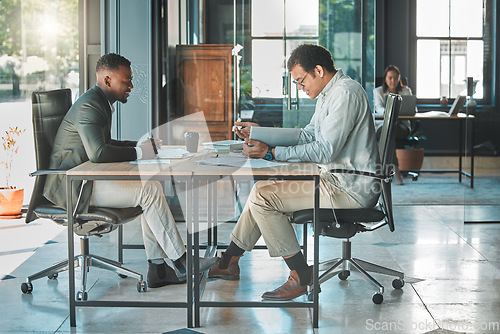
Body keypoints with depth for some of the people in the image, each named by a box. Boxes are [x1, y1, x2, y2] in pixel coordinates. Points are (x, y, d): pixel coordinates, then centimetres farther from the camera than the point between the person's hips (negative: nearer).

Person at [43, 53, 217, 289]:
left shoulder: (100, 102, 15)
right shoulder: (89, 106, -19)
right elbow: (98, 152, -31)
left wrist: (140, 145, 11)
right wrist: (140, 152, -20)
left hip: (86, 179, 10)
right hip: (73, 187, -10)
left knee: (151, 187, -2)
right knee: (148, 191, -18)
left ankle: (157, 269, -4)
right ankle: (180, 262, -8)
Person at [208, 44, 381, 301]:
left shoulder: (345, 94, -19)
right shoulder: (329, 93, 15)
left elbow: (324, 151, -24)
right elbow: (307, 136, 19)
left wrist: (271, 152, -23)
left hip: (351, 190, -11)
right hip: (338, 179, 11)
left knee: (262, 198, -14)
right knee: (263, 189, 12)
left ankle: (300, 277, -8)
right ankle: (229, 262, 19)